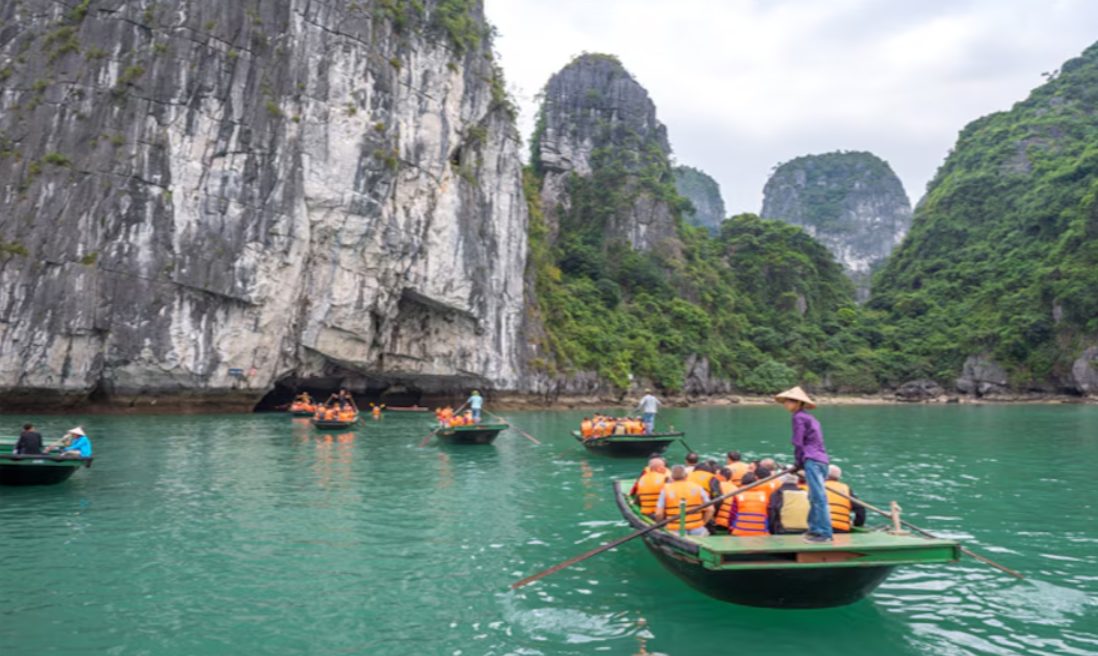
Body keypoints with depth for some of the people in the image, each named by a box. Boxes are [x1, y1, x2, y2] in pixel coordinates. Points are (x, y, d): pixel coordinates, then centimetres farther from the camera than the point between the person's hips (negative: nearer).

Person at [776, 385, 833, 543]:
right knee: (815, 497, 16)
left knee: (819, 497, -10)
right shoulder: (811, 418, 23)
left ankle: (824, 533, -10)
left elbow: (798, 443, -9)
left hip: (812, 461, -10)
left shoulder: (798, 417, -5)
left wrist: (798, 462, 3)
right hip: (822, 461, 10)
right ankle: (815, 529, 22)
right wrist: (800, 463, 18)